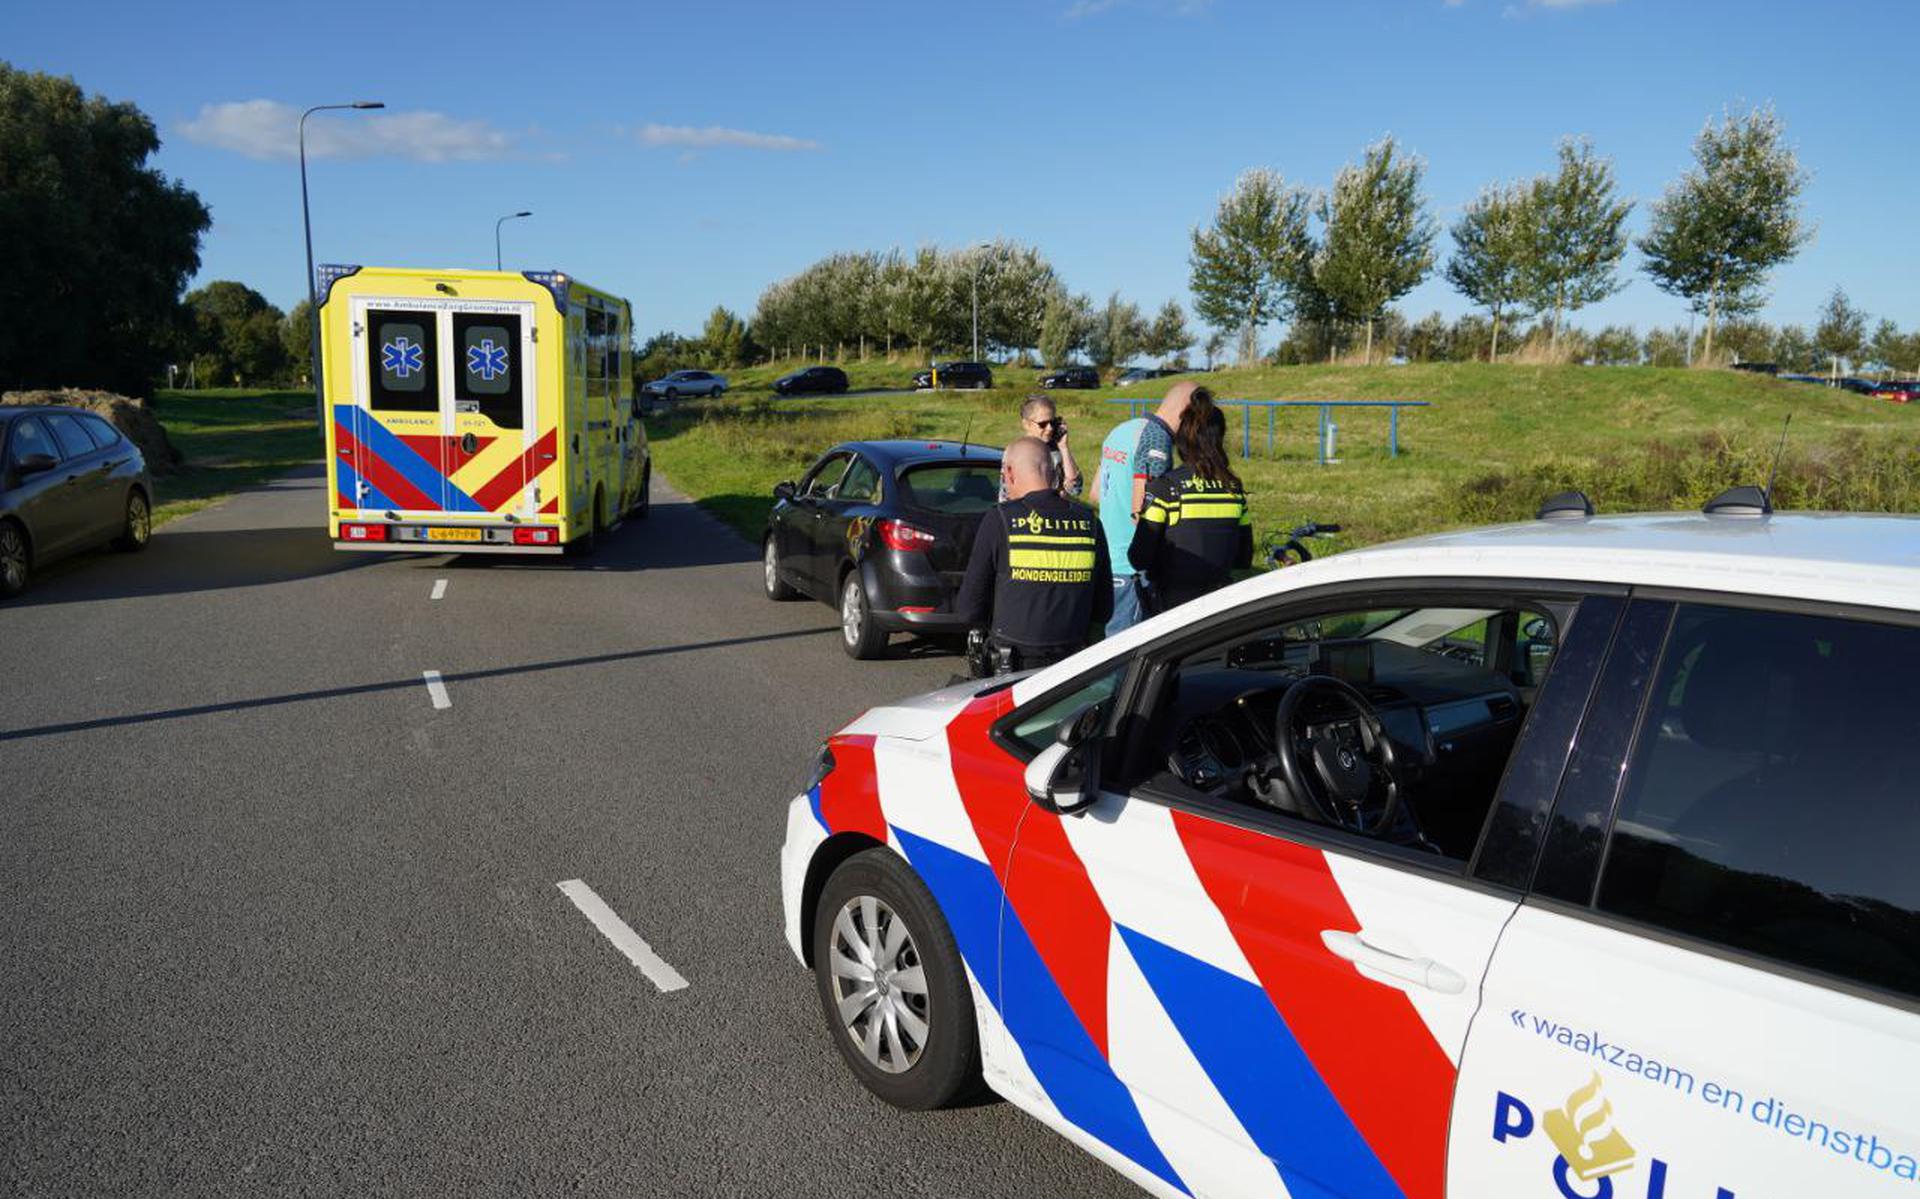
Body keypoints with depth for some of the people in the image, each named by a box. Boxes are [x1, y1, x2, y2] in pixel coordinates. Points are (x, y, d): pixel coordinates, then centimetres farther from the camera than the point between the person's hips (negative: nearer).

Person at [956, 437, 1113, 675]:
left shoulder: (999, 521, -8)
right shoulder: (1089, 522, 3)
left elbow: (970, 609, -3)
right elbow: (1103, 609, 11)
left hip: (1012, 668, -4)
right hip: (1072, 666, 4)